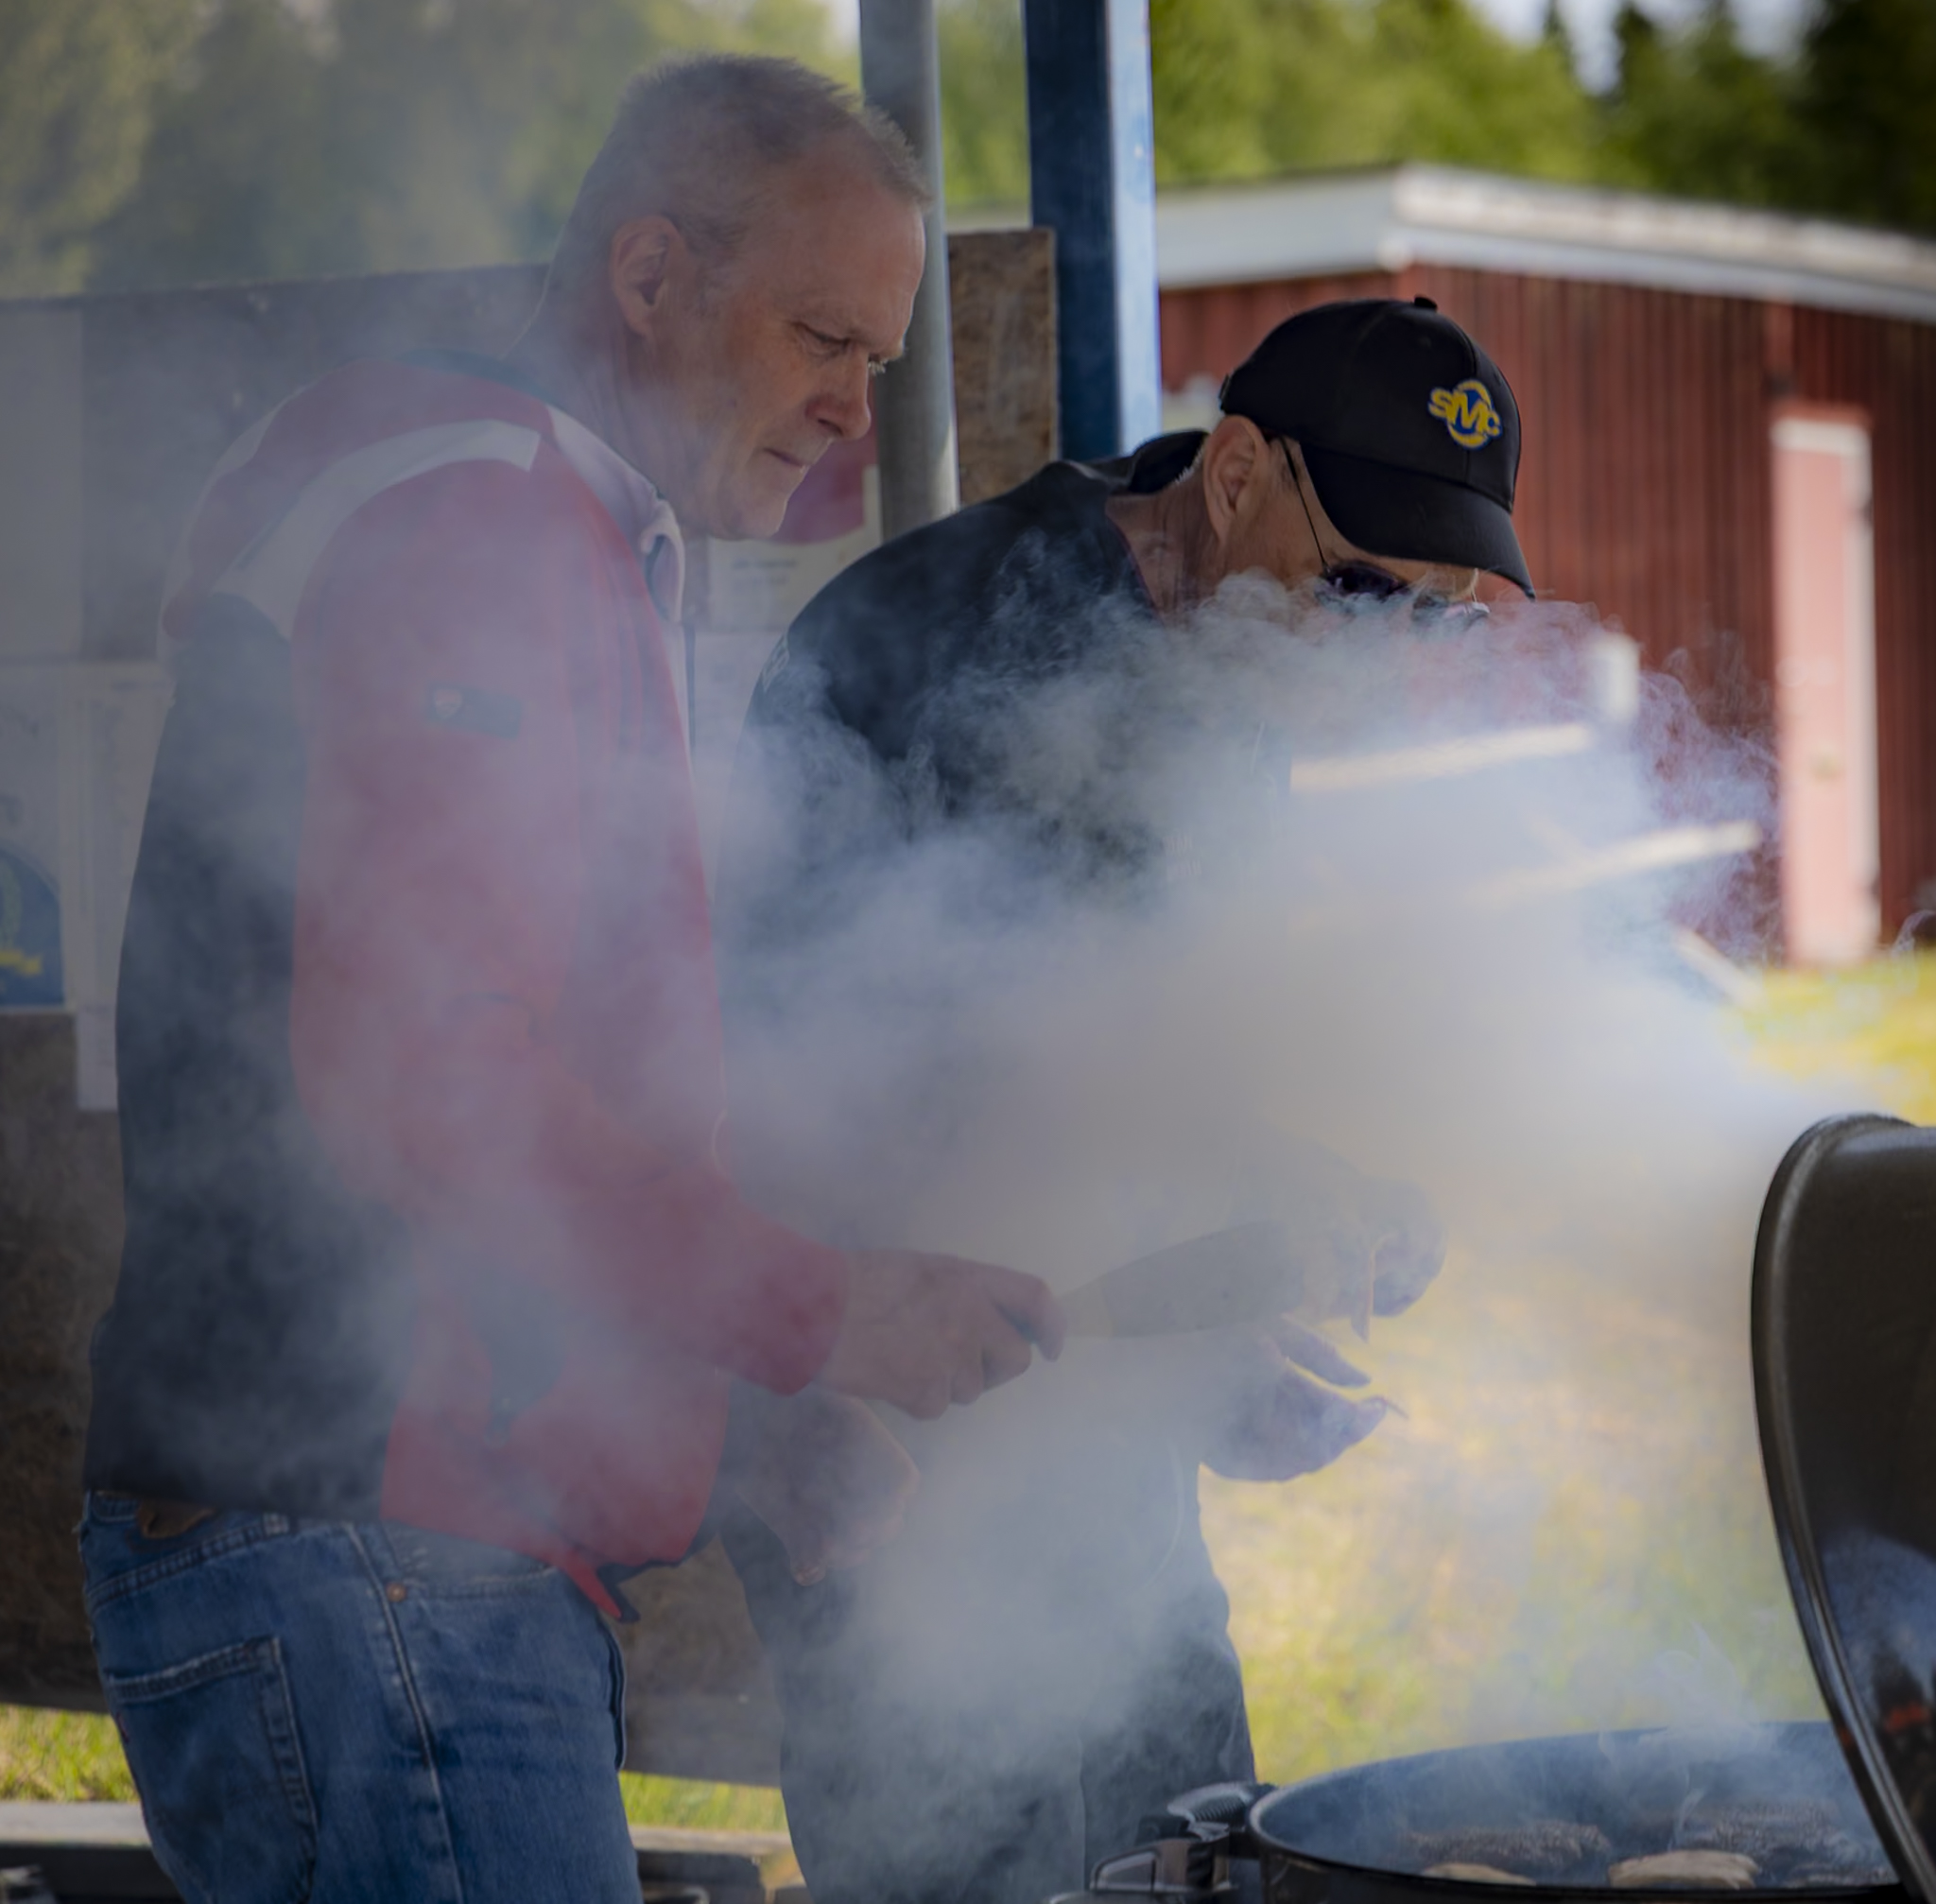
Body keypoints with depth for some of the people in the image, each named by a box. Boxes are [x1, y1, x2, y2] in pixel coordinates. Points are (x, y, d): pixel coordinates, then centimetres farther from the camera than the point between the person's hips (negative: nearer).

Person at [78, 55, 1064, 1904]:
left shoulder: (559, 548, 23)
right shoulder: (474, 519, -12)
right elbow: (412, 1088, -22)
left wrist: (775, 1432, 17)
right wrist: (813, 1311, -15)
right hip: (368, 1565, -11)